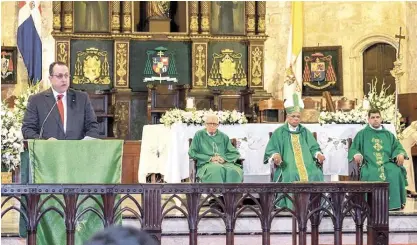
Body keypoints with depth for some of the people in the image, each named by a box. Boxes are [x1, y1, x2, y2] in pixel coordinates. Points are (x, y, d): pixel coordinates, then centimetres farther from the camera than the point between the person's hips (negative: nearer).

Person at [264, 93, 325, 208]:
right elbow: (271, 150, 4)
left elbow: (314, 148, 14)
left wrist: (318, 155, -9)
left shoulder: (305, 132, 19)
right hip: (288, 165, -3)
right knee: (293, 176, -35)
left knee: (316, 174, -27)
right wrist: (275, 156, -19)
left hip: (307, 165, 3)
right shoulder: (280, 132, 10)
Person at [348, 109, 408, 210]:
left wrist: (400, 154, -7)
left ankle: (395, 203, -26)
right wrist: (356, 155, -12)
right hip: (370, 164, -2)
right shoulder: (362, 134, 17)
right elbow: (353, 149, 12)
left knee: (396, 172, -32)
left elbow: (397, 147, 17)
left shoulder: (388, 135, 23)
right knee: (371, 174, -38)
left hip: (387, 163, 2)